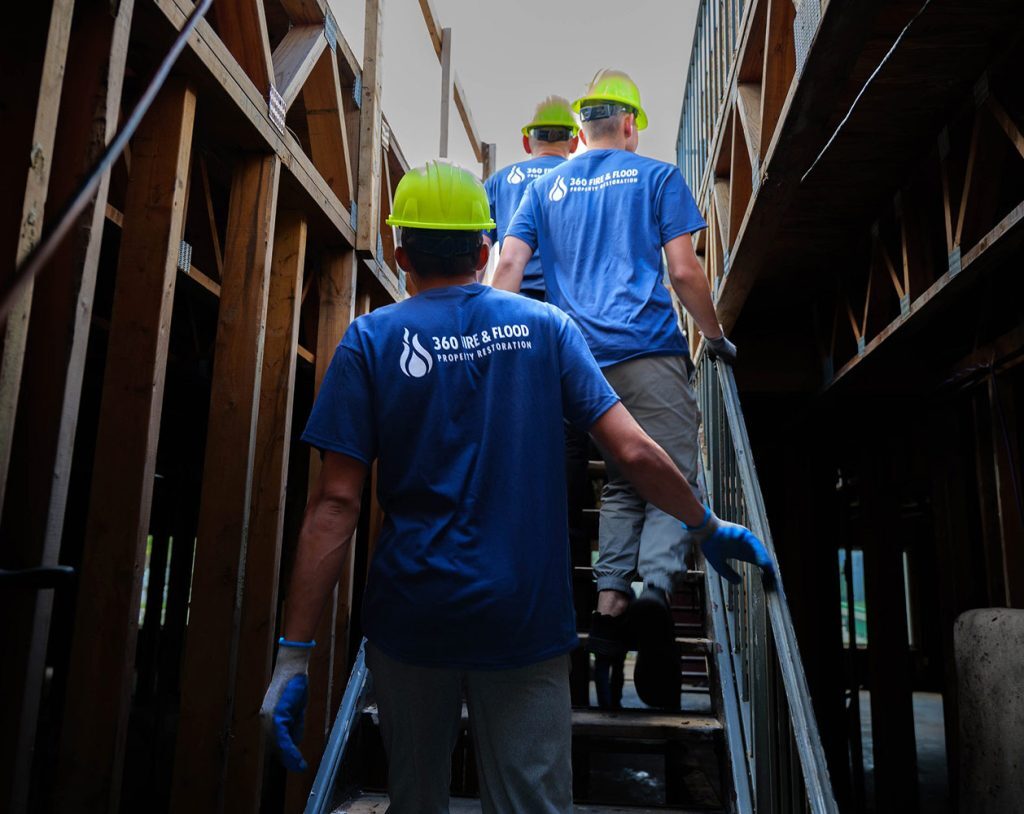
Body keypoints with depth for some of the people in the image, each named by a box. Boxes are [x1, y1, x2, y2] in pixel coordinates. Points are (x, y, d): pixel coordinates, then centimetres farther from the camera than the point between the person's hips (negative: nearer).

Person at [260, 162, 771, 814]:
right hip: (526, 624, 0)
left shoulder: (372, 340, -4)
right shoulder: (545, 326, 0)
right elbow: (635, 453, -4)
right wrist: (710, 527, 12)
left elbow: (336, 504, -11)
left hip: (413, 619, 0)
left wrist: (294, 655, -7)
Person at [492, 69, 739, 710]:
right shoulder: (658, 176, 9)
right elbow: (684, 272, 0)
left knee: (622, 486, 13)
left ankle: (610, 604, 0)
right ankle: (656, 586, -27)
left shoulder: (546, 187, 19)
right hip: (650, 351, -4)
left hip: (580, 361, 4)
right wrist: (716, 335, 12)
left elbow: (509, 267, 9)